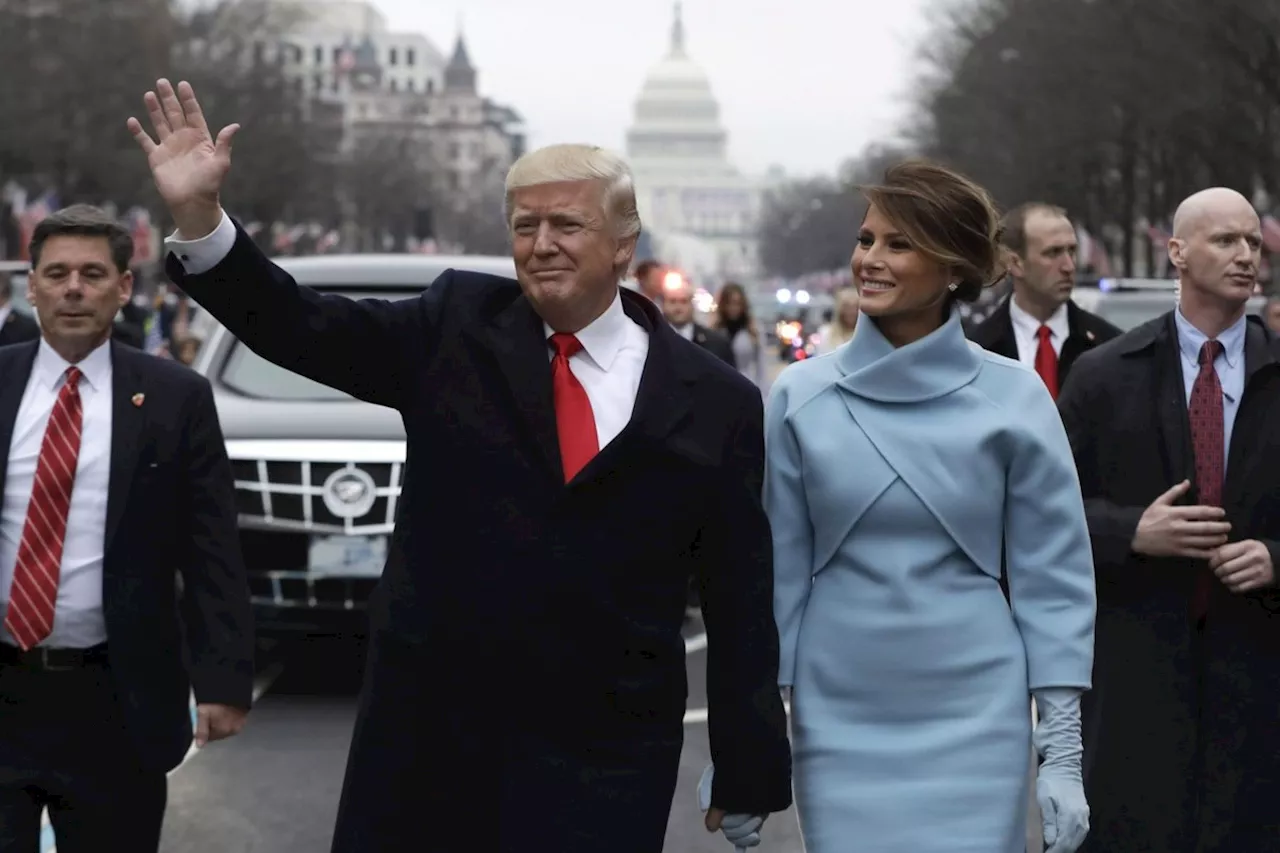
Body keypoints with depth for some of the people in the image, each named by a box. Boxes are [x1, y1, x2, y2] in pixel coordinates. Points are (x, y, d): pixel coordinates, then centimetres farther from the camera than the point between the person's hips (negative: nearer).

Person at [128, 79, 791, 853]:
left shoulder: (717, 403, -1)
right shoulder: (459, 325, 3)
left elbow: (742, 601, 0)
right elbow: (303, 328, -5)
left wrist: (748, 777, 1)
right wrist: (198, 214, -20)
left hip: (603, 761, -1)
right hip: (427, 733, 1)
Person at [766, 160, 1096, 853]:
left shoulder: (1012, 398, -2)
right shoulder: (802, 396, 1)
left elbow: (1052, 577, 0)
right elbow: (778, 567, 6)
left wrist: (1063, 750, -3)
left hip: (974, 718, -1)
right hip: (840, 720, 1)